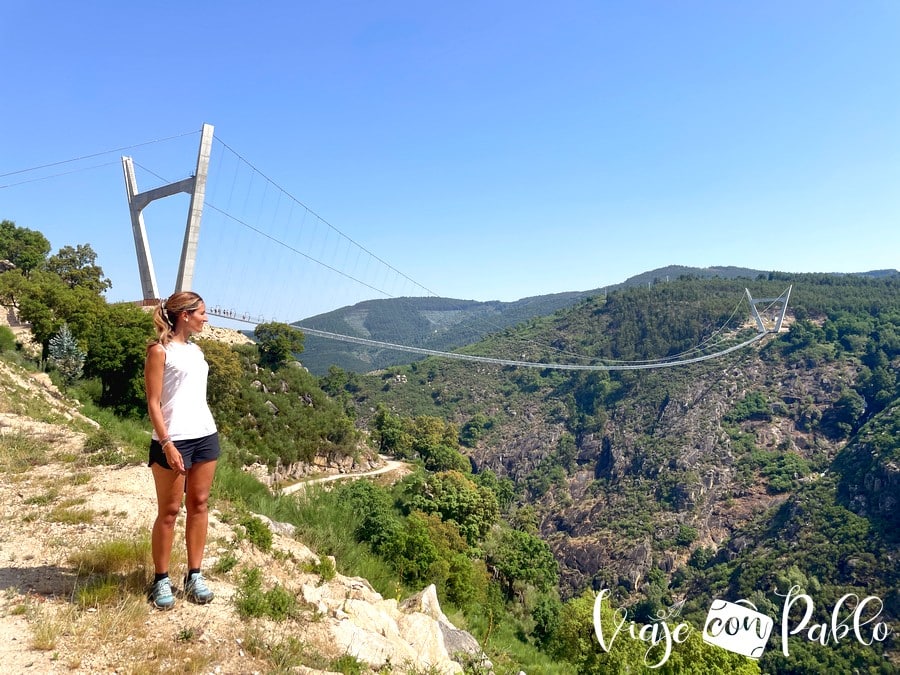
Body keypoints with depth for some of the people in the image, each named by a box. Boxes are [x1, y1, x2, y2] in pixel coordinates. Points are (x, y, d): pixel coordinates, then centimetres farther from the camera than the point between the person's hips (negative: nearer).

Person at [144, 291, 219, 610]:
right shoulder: (160, 350, -6)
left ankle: (194, 576, 18)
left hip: (206, 436, 7)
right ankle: (161, 580, 15)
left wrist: (208, 434, 14)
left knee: (199, 504, 9)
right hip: (174, 440, -7)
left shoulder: (195, 350, 14)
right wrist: (167, 444, -17)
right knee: (169, 510, 3)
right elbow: (153, 403, -10)